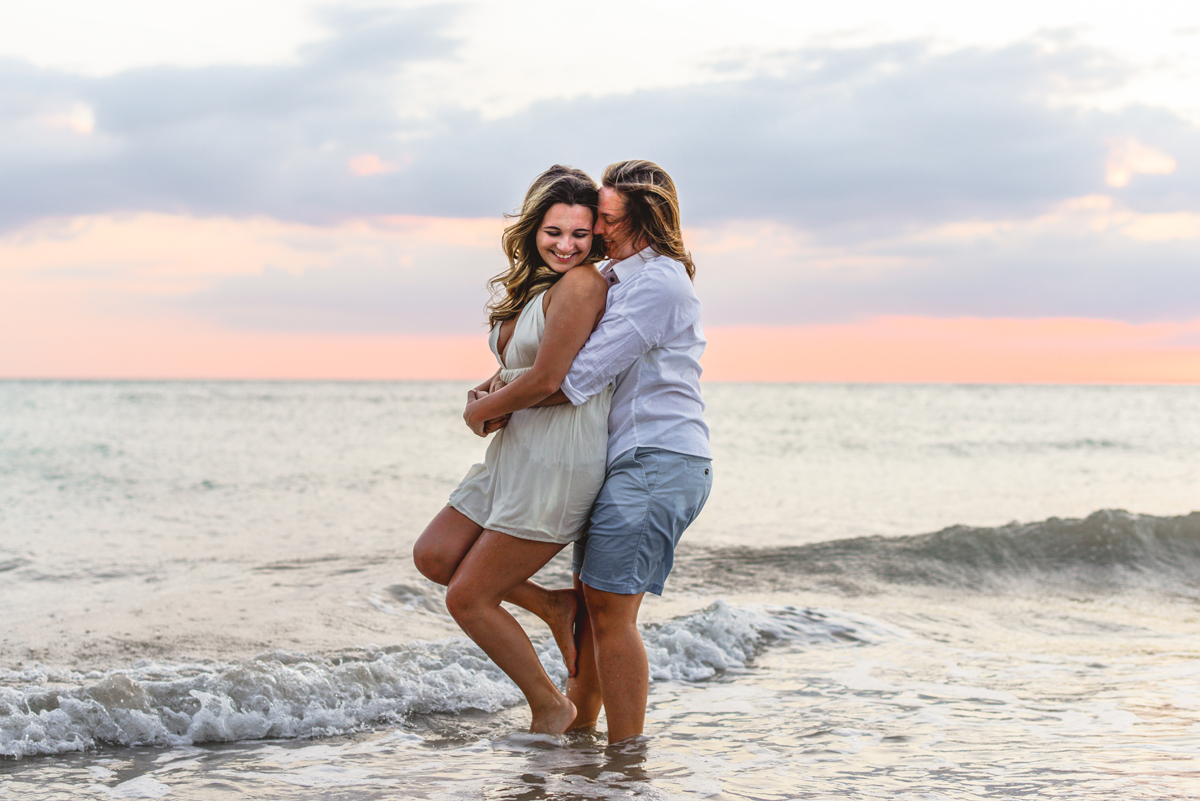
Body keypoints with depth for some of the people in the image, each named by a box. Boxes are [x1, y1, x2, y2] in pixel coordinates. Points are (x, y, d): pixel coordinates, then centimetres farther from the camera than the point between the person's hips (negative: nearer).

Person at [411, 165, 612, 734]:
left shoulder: (582, 283, -16)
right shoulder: (525, 286, 13)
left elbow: (547, 379, -21)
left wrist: (486, 408, -3)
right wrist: (484, 391, -1)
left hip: (558, 464, -10)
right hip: (515, 454, 10)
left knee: (467, 598, -3)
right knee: (434, 557, 12)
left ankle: (550, 708, 13)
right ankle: (553, 606, 19)